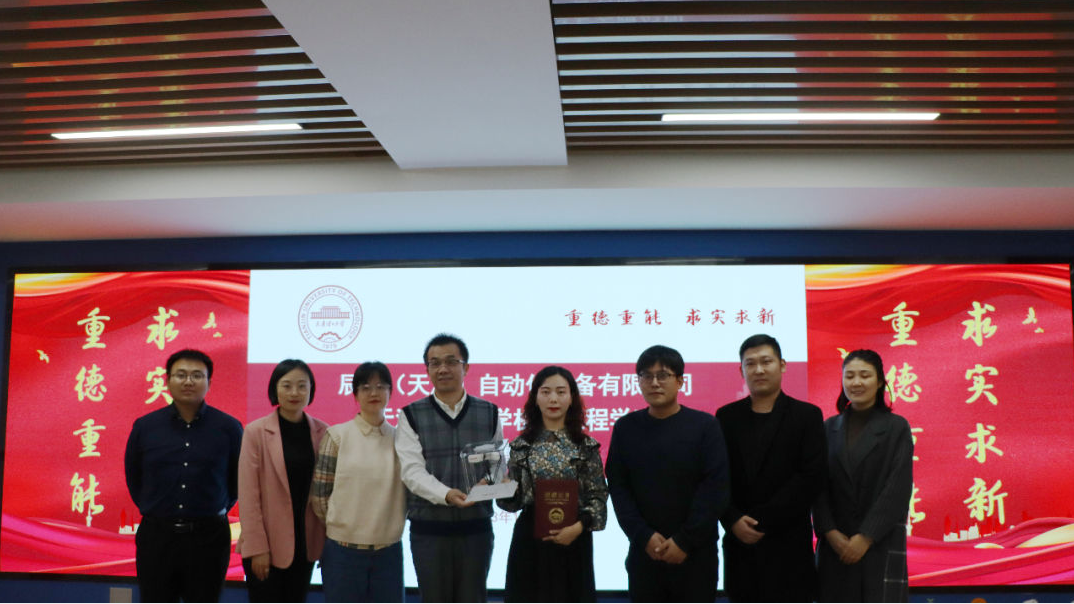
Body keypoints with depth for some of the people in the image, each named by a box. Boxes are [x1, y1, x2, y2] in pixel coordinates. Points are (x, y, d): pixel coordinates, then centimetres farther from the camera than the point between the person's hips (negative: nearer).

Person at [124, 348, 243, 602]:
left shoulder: (229, 428, -3)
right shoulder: (144, 427, 2)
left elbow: (238, 479, 9)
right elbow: (133, 477, 16)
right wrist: (151, 509, 14)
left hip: (209, 537, -1)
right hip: (156, 536, 1)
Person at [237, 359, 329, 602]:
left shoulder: (322, 433, 1)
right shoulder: (256, 432, -7)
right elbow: (248, 495, -8)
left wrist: (327, 542, 3)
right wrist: (257, 547, -11)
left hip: (305, 544, 3)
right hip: (267, 544, -3)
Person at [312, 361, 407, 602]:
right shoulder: (338, 435, -4)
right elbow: (320, 493, -1)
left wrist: (391, 524, 5)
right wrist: (339, 525, 6)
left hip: (389, 550, 3)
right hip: (344, 549, -2)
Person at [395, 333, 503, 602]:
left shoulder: (489, 413, 7)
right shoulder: (412, 416, 1)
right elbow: (413, 471, -10)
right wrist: (445, 494, -27)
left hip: (476, 527, 1)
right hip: (429, 529, -1)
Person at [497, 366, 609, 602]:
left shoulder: (586, 446, 1)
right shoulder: (522, 445, 4)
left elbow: (599, 496, -2)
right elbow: (514, 500, 7)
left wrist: (579, 526, -17)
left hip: (572, 539, -1)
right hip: (529, 539, 1)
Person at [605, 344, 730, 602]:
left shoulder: (705, 426, -2)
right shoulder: (625, 428, 4)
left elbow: (715, 487, -8)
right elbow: (618, 487, 0)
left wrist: (685, 541, -12)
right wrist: (644, 536, -11)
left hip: (695, 554, -2)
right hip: (643, 552, 2)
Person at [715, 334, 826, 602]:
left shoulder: (807, 415, 0)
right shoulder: (727, 417, 8)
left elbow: (812, 477, -9)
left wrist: (763, 521, -13)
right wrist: (734, 521, -11)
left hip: (788, 543, -2)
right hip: (740, 541, 3)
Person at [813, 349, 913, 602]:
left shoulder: (896, 428, 0)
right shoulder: (829, 428, 8)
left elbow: (898, 489, -7)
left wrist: (866, 537, -12)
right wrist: (829, 531, -8)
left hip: (881, 543, -3)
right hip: (836, 544, 3)